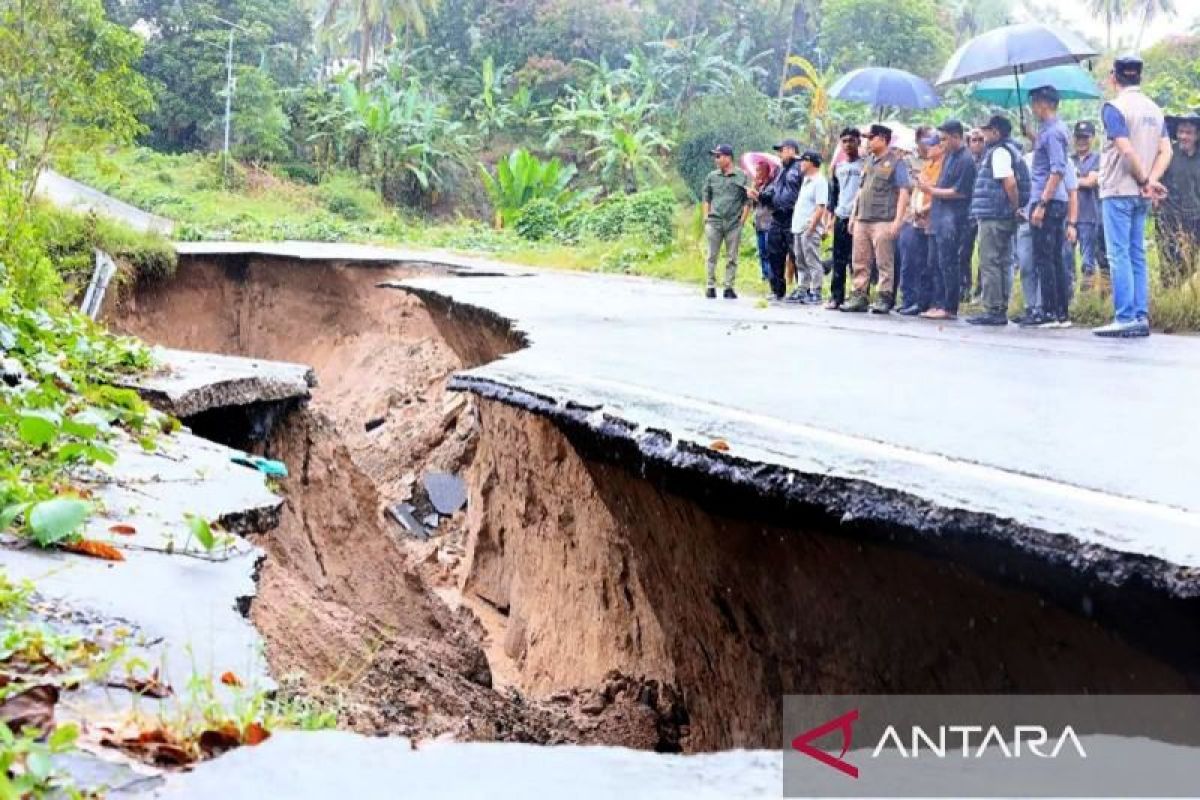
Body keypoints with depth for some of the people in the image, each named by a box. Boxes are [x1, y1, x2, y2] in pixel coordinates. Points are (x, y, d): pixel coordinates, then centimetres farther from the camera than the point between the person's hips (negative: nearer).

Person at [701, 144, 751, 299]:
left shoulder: (742, 177, 2)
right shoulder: (712, 176, 9)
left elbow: (747, 201, 4)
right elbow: (706, 198, 14)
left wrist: (743, 219, -4)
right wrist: (706, 217, 4)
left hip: (734, 224, -2)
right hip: (714, 222, 2)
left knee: (732, 258, 3)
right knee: (712, 256, 1)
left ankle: (729, 287, 8)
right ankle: (711, 287, 6)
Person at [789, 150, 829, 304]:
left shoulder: (819, 181, -10)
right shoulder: (806, 180, 19)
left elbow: (820, 207, -17)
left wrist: (811, 227, -20)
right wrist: (795, 225, 16)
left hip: (810, 230, -10)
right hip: (799, 228, 10)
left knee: (813, 262, -7)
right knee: (801, 263, 13)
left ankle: (815, 293, -6)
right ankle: (802, 291, 18)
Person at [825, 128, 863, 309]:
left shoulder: (865, 165, 0)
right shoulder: (838, 167, 17)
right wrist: (832, 213, 14)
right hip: (840, 217, 5)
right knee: (839, 259, 5)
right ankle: (836, 296, 8)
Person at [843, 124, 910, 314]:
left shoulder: (895, 162, -3)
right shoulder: (868, 161, 19)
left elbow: (903, 193, -8)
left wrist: (897, 220, -16)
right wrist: (853, 215, 18)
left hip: (882, 221, -7)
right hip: (862, 220, 7)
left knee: (884, 262, -5)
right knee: (860, 262, 7)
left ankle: (885, 298, -1)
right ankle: (860, 297, 12)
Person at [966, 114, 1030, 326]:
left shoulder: (999, 151, -12)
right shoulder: (1011, 150, 19)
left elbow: (1010, 182, -22)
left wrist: (1015, 206, -14)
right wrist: (1016, 207, 14)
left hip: (993, 216, -10)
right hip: (1004, 218, 10)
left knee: (989, 263, -7)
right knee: (1003, 263, 10)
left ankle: (992, 310, -7)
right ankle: (1001, 310, 13)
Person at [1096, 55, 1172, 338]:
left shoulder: (1114, 107, -9)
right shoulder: (1155, 109, 13)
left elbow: (1126, 150, -18)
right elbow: (1165, 151, 6)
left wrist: (1145, 180, -8)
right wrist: (1151, 181, -4)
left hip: (1119, 191, -7)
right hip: (1142, 196, 7)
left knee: (1119, 255, -7)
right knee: (1137, 256, 9)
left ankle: (1125, 319, -10)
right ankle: (1141, 318, 9)